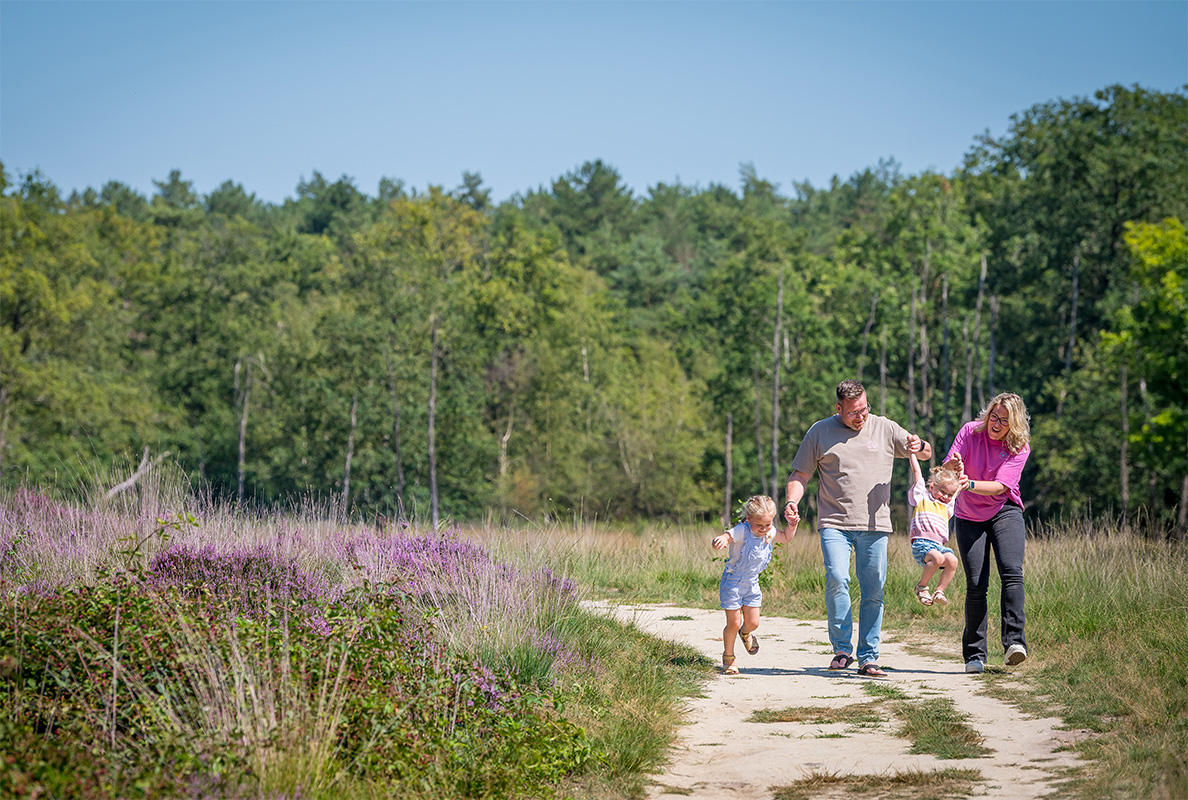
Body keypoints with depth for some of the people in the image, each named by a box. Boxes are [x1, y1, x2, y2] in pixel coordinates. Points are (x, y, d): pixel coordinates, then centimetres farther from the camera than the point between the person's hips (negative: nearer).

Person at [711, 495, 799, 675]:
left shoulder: (770, 533, -3)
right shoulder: (742, 531, -23)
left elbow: (785, 538, 18)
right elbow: (724, 538, -35)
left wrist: (792, 526, -1)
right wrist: (719, 541, -59)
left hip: (752, 584, 5)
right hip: (733, 583, -5)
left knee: (753, 623, 5)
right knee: (733, 624, -2)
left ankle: (745, 633, 44)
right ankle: (728, 657, 20)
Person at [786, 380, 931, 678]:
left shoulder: (885, 428, 10)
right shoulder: (820, 432, 8)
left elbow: (926, 454, 13)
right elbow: (800, 474, 11)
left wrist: (920, 446, -12)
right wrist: (792, 501, -8)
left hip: (875, 525, 2)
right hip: (834, 524, -1)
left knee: (873, 591, 0)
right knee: (837, 580, -19)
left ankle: (868, 657, 7)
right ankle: (842, 649, -6)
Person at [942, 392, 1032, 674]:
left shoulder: (1020, 447, -10)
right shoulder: (970, 431, -6)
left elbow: (999, 486, -21)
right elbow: (947, 470, -12)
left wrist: (969, 484, -38)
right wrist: (953, 465, -36)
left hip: (1005, 511, -1)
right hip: (969, 518, 1)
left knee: (1012, 572, -23)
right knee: (976, 585, -5)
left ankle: (1014, 641, -29)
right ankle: (975, 655, 3)